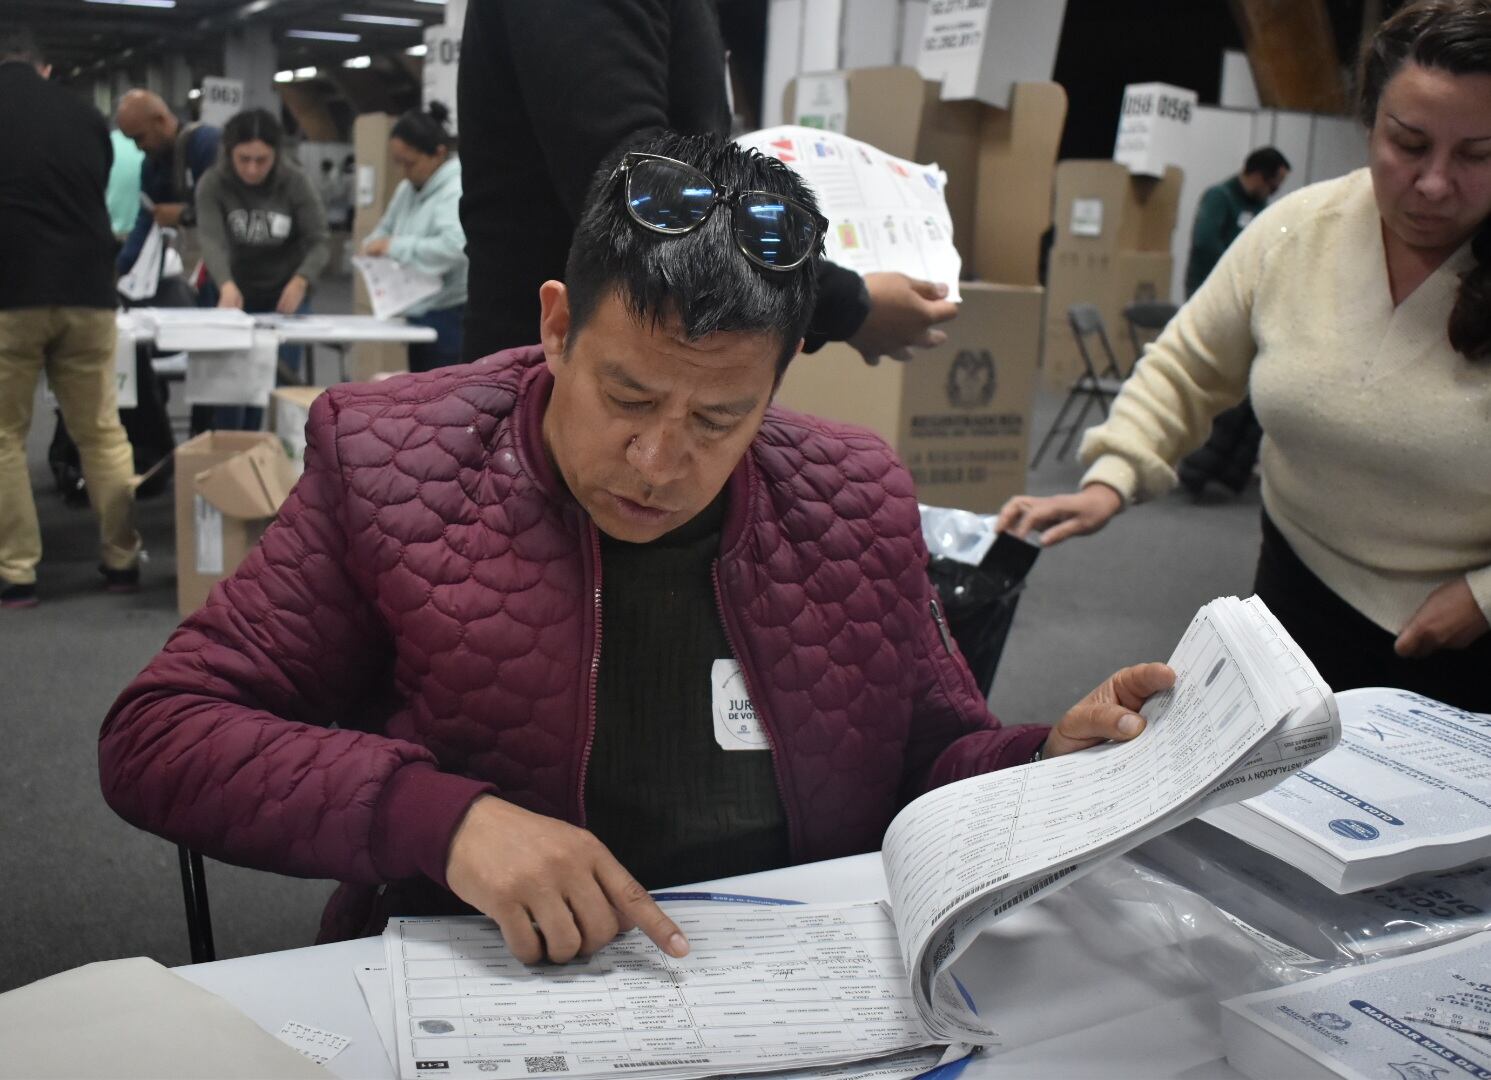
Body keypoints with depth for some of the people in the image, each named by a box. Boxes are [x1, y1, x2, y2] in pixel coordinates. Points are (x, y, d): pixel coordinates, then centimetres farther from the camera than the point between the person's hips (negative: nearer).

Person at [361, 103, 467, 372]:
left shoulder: (458, 189, -16)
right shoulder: (407, 189, 13)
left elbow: (455, 247, -29)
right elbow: (386, 229, 24)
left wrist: (395, 247, -23)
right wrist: (375, 245, 0)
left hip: (450, 318, -9)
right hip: (418, 315, 9)